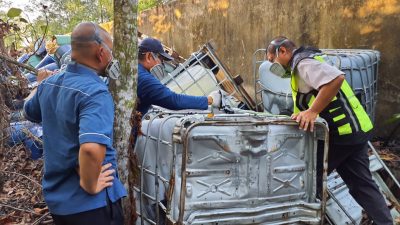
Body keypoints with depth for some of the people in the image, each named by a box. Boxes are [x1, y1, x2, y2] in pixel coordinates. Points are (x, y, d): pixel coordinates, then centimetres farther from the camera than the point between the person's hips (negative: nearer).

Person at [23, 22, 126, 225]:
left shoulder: (49, 83, 1)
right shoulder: (95, 92, -24)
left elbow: (29, 112, 23)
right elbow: (91, 149, -40)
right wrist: (90, 186, -25)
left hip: (55, 195, 8)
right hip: (89, 203, -7)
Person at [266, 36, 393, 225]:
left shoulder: (304, 63, -13)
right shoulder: (301, 65, 21)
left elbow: (336, 79, -30)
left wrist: (311, 112, -29)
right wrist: (303, 115, 11)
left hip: (342, 132, -10)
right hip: (354, 130, 10)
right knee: (362, 185, 12)